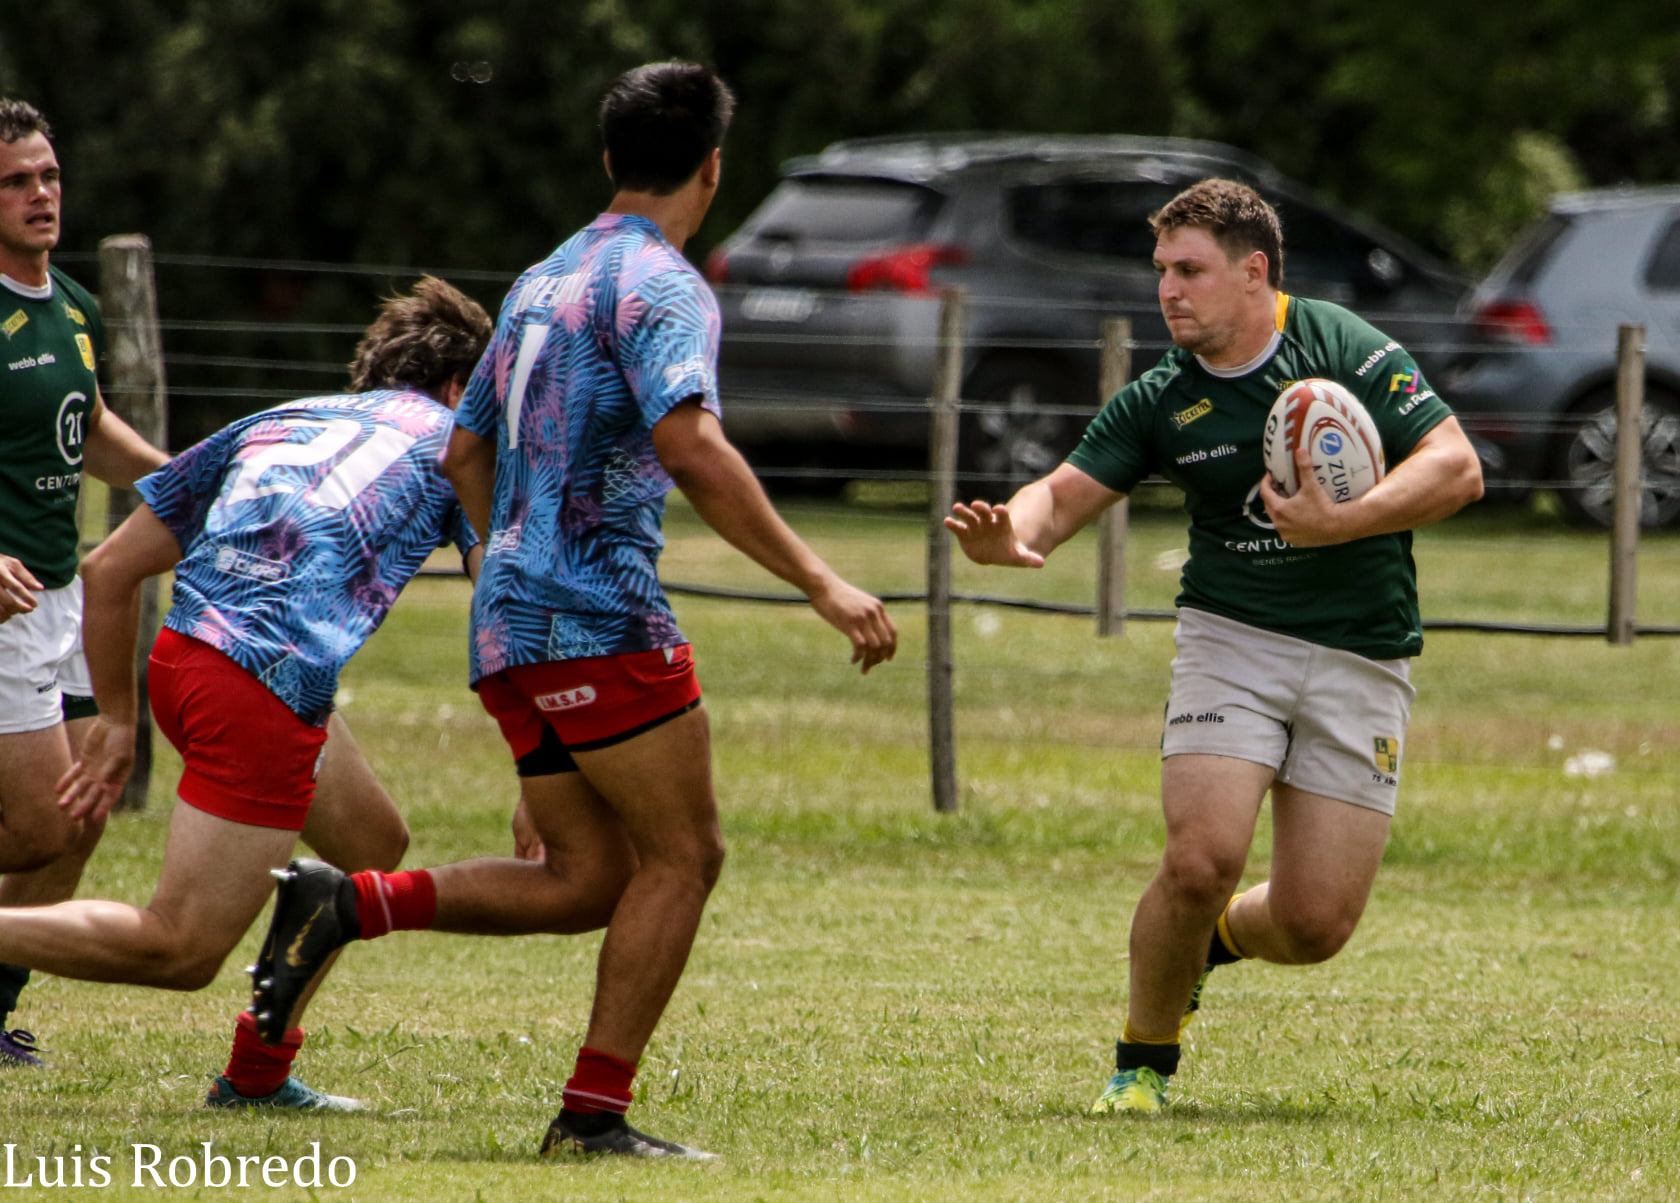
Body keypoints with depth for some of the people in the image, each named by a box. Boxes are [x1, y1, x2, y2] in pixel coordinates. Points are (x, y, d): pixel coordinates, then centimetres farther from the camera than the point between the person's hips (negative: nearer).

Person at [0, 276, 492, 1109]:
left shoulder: (273, 424, 28)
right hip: (266, 689, -7)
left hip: (182, 656, 7)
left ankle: (257, 1073, 26)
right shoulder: (452, 441, 16)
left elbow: (109, 568, 24)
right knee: (180, 952, -6)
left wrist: (117, 720, 30)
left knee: (372, 844, 26)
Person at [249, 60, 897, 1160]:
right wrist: (820, 583, -24)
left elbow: (467, 453, 27)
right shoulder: (661, 285, -8)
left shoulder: (542, 283, 20)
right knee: (682, 855, -1)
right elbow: (690, 448, -23)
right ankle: (596, 1111, -5)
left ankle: (349, 904, -3)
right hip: (601, 615, -9)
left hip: (512, 621, 9)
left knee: (588, 878, 10)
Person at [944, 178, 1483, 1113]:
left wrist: (1342, 523, -24)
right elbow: (1067, 493, 2)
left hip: (1361, 659, -1)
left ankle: (1216, 938, 31)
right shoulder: (1161, 401, 2)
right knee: (1202, 860, -20)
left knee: (1316, 925, -5)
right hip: (1231, 640, 1)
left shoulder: (1343, 349, -7)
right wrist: (1013, 534, -22)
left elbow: (1457, 469, -11)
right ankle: (1144, 1061, 3)